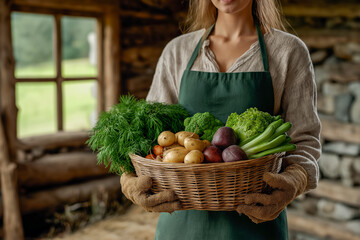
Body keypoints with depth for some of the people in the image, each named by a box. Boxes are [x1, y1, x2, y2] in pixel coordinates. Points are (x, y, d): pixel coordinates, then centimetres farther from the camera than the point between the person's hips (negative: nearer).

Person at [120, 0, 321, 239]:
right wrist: (129, 180, -18)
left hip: (255, 218, -2)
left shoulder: (289, 51, 1)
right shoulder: (177, 51, 7)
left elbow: (304, 140, -3)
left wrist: (293, 183, -25)